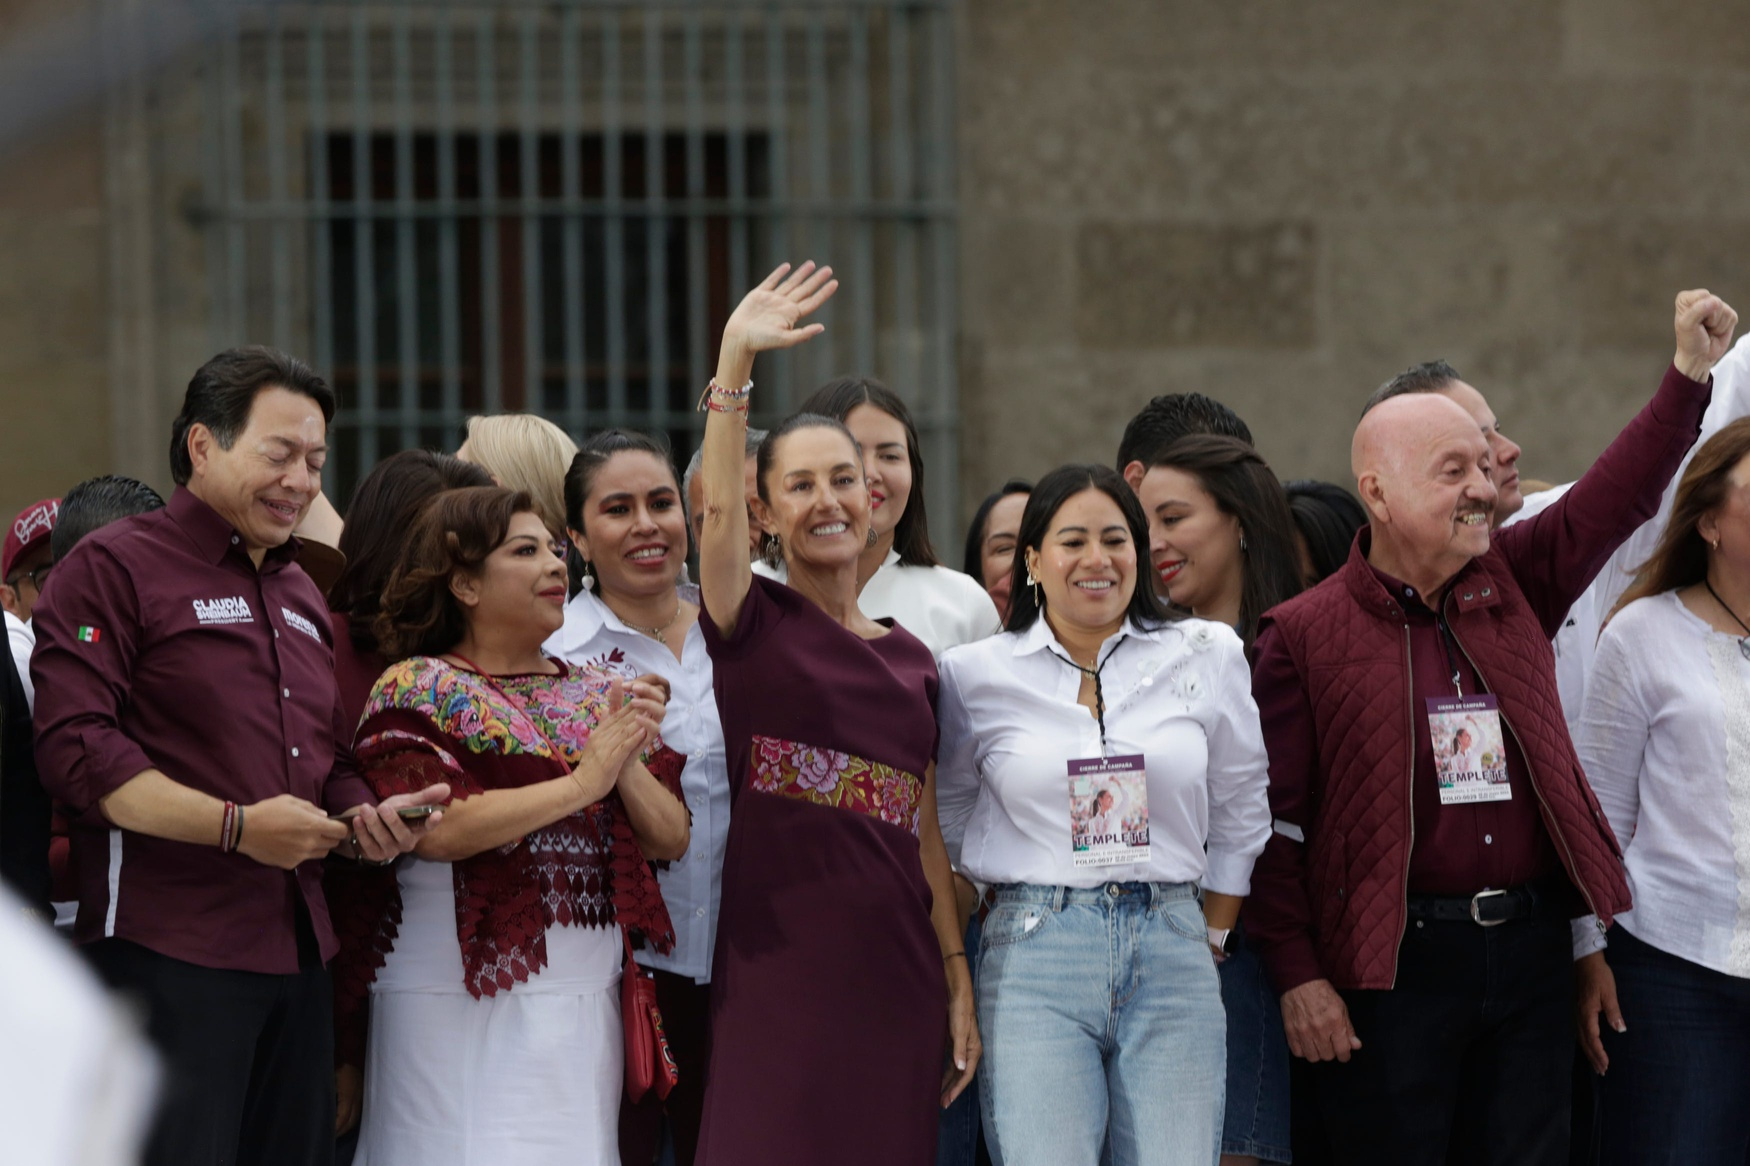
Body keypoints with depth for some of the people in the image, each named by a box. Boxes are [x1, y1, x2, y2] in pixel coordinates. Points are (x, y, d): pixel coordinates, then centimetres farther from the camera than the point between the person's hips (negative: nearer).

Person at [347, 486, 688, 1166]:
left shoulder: (594, 694, 15)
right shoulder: (417, 688, -2)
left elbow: (672, 839, 11)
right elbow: (435, 829, -19)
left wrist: (628, 766, -8)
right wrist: (584, 782, -14)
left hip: (587, 1004, 5)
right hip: (468, 1004, -5)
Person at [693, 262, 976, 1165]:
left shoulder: (910, 660, 15)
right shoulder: (753, 627, 4)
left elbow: (926, 833, 16)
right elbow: (716, 508, -15)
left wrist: (959, 986, 11)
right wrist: (736, 356, -22)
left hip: (895, 974, 4)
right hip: (777, 975, -4)